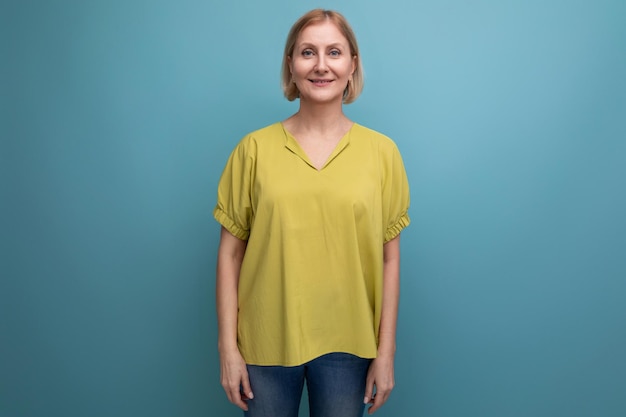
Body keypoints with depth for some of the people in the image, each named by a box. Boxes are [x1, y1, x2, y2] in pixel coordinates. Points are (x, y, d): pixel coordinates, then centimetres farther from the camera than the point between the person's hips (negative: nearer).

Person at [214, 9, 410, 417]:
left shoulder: (382, 152, -2)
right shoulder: (255, 149, -4)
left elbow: (389, 258, 0)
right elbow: (230, 253, -2)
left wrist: (386, 351, 0)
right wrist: (228, 346, -3)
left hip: (346, 343, 1)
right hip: (266, 341, 0)